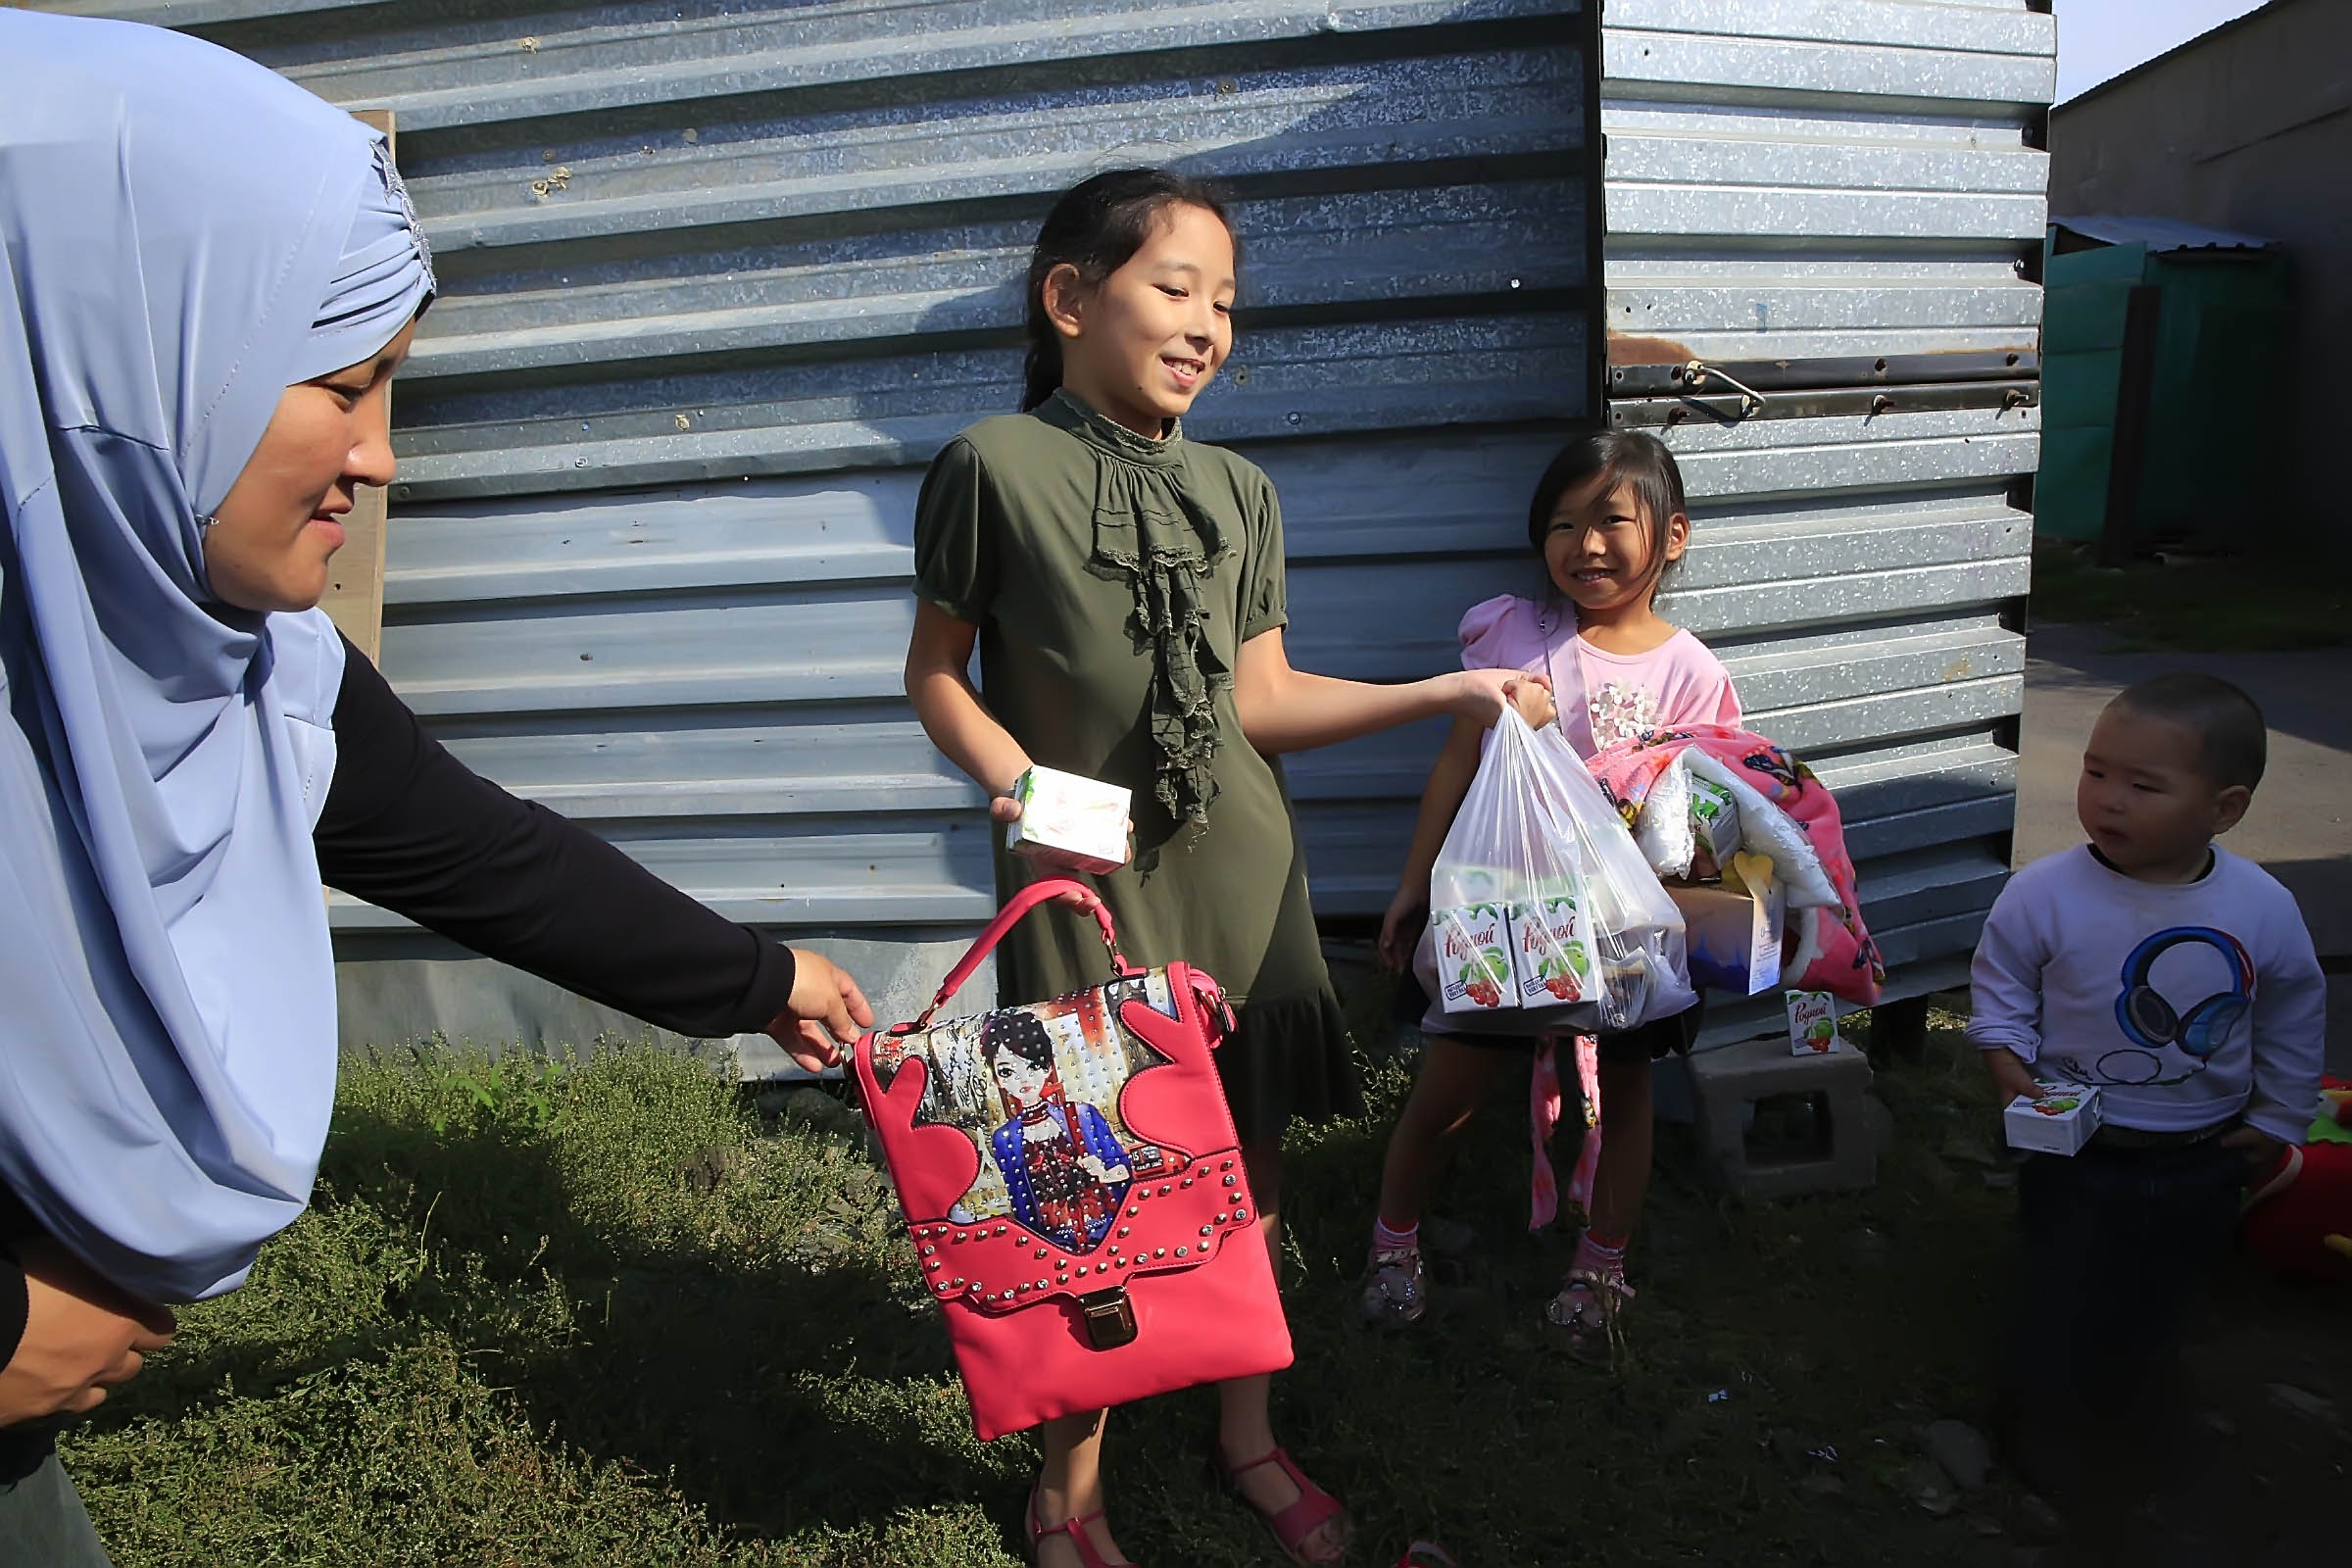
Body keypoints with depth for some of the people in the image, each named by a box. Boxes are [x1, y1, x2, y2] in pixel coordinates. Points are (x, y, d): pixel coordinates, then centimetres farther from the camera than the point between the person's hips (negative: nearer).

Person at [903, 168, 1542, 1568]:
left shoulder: (1240, 492, 7)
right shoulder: (997, 467, -7)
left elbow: (1262, 699, 6)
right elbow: (935, 672, 0)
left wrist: (1449, 693, 0)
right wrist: (1020, 781, -17)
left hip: (1239, 869, 5)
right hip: (1087, 877, -4)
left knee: (1248, 1156, 14)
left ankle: (1248, 1431, 38)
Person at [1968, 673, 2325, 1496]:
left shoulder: (2265, 910, -14)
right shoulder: (2043, 894, -22)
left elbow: (2295, 1023, 2)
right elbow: (1998, 992, -8)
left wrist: (2275, 1120, 7)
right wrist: (2012, 1073, -21)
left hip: (2204, 1160, 3)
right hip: (2079, 1150, -3)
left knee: (2159, 1297, 23)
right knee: (2064, 1304, 11)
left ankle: (2121, 1410, 49)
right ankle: (2045, 1428, 35)